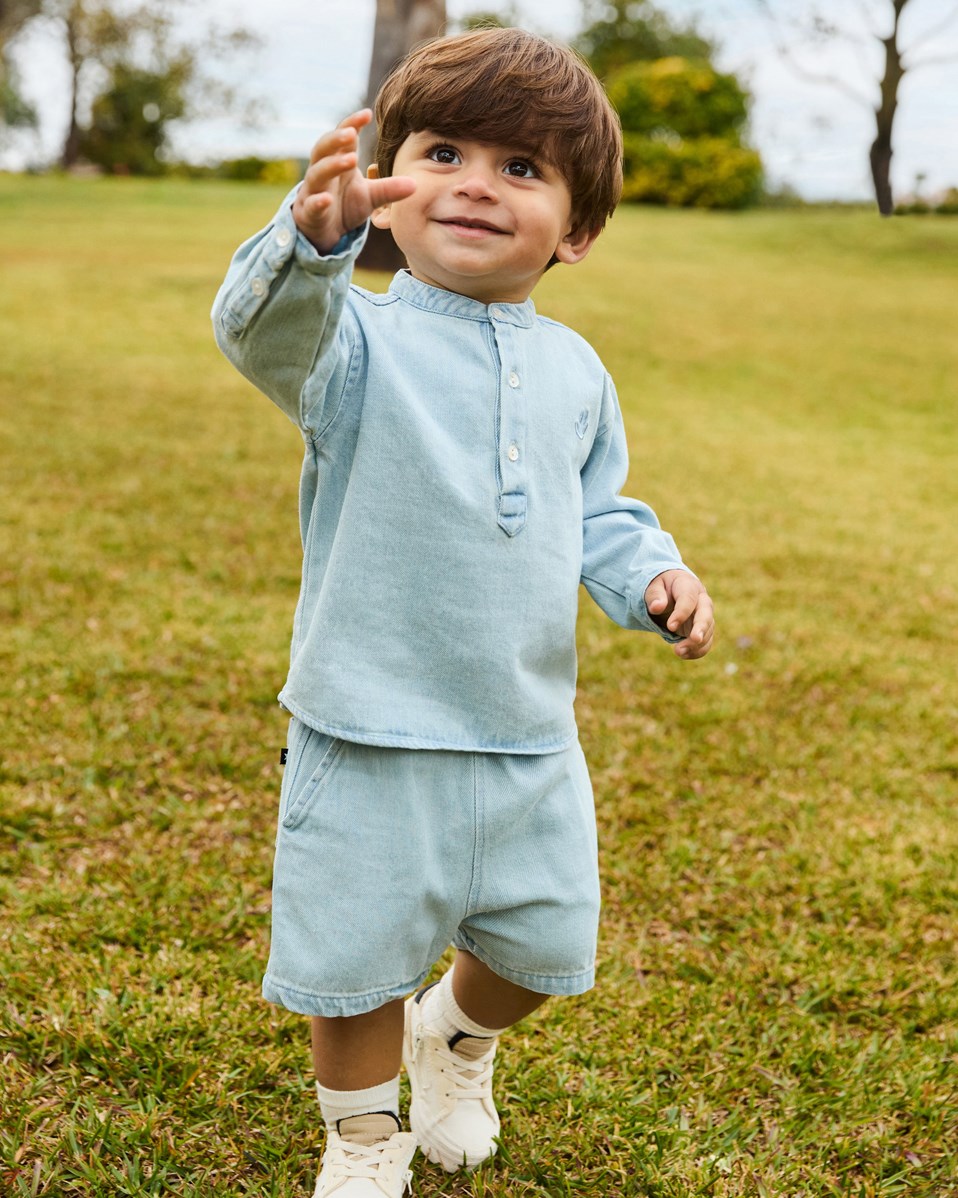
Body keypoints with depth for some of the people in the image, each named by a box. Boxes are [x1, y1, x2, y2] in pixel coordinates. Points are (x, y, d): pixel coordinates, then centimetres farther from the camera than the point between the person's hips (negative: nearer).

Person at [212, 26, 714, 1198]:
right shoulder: (361, 340, -12)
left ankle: (458, 1034, 52)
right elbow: (267, 334, -34)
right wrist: (313, 240, -55)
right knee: (358, 956, 9)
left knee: (541, 944, 19)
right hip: (371, 735, -4)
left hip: (529, 738, 5)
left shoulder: (573, 370, 5)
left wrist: (653, 575, -3)